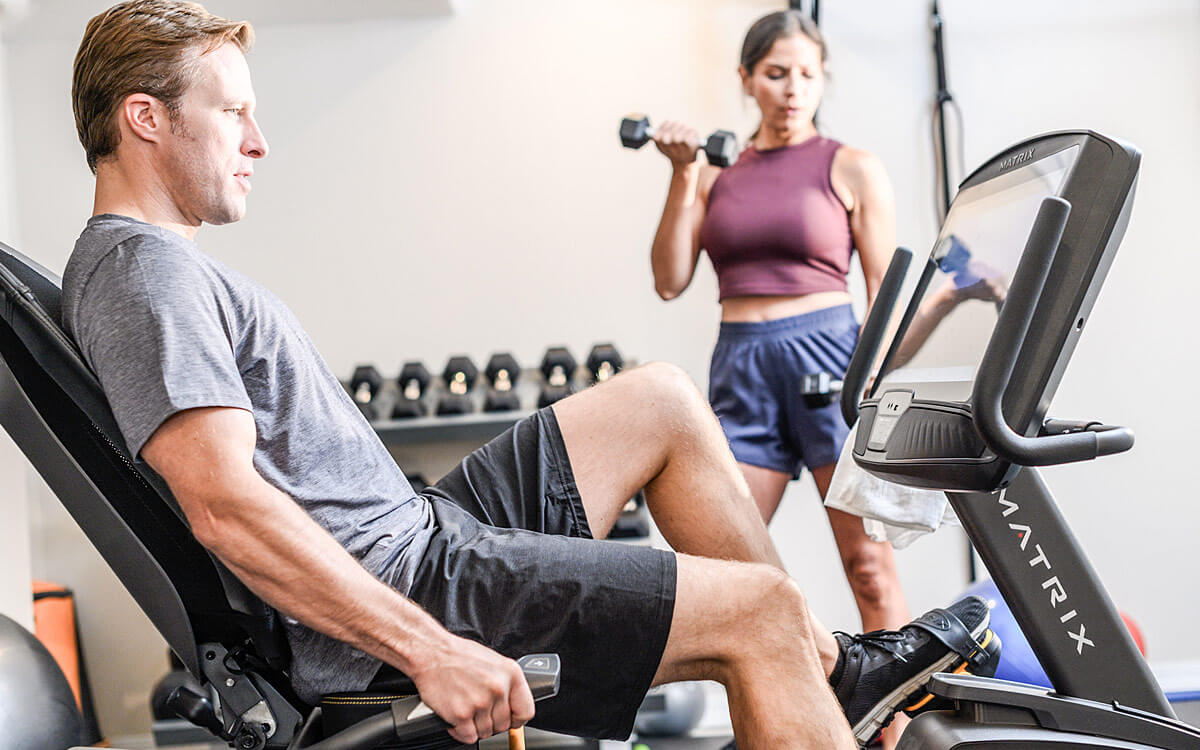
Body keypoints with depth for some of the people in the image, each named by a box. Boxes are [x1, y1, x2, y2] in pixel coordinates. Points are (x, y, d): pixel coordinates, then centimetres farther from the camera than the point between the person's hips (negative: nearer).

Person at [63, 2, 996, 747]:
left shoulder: (159, 264, 18)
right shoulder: (145, 268, -15)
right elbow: (227, 507, -28)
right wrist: (431, 651, -29)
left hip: (411, 535, 11)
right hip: (395, 589, -11)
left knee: (661, 401, 17)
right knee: (760, 611, -11)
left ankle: (831, 668, 19)